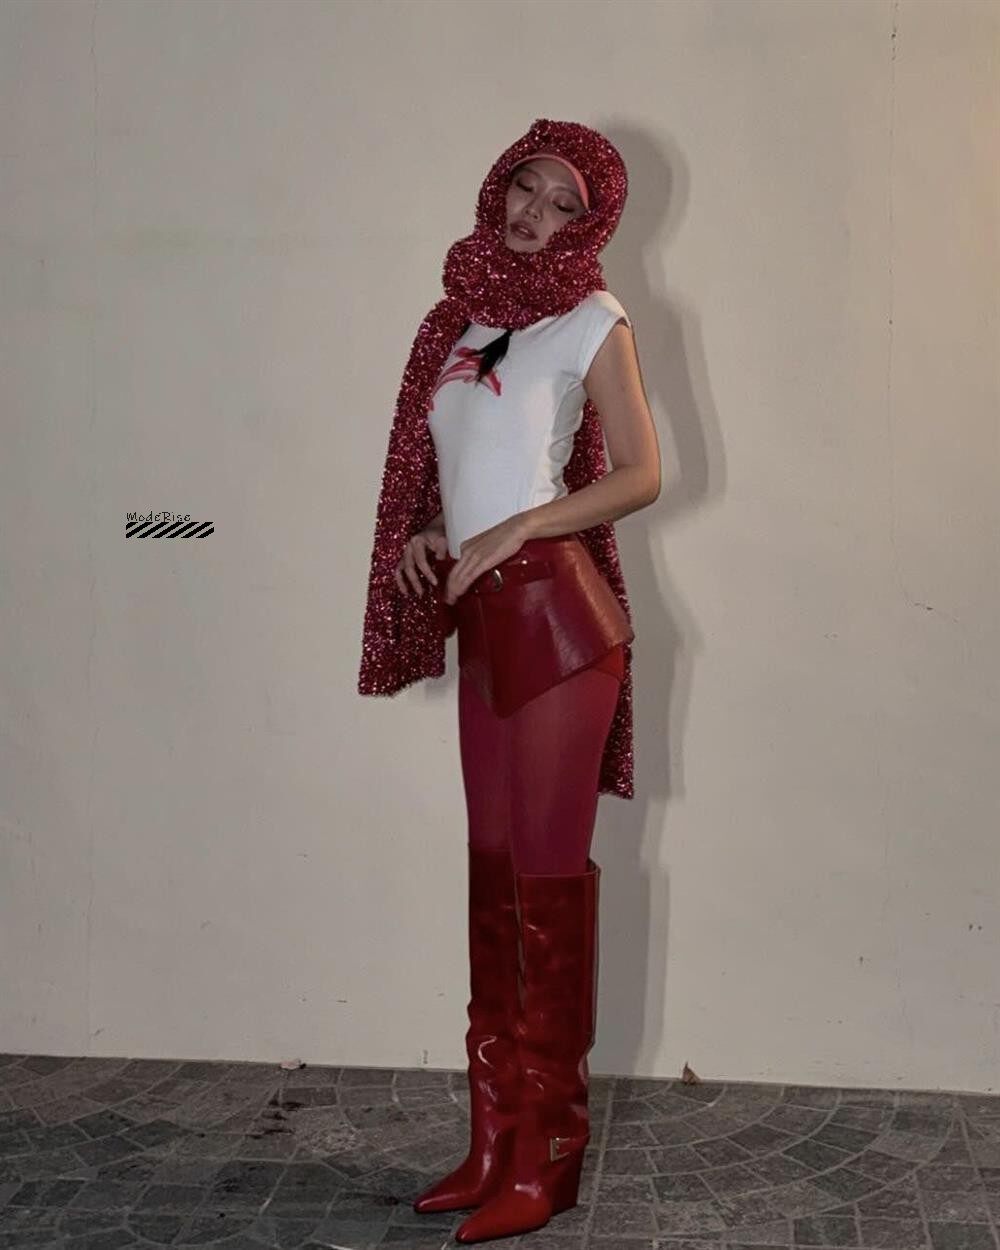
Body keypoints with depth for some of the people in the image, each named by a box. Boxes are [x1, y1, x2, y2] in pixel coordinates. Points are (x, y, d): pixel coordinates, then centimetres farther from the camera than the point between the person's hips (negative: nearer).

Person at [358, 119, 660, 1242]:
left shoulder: (591, 320, -1)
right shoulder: (465, 309, 16)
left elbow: (640, 474, -4)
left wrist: (511, 530, -12)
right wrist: (425, 531, 3)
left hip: (554, 614, -6)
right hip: (481, 621, 6)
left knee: (548, 873, -2)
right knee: (493, 873, 9)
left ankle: (547, 1156, 9)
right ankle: (495, 1140, 19)